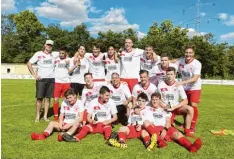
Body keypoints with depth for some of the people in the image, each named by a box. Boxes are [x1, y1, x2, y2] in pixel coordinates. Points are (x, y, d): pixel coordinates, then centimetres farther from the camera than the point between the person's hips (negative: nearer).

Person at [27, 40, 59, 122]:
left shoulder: (54, 54, 6)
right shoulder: (38, 54, 1)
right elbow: (29, 64, 1)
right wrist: (34, 74, -6)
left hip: (51, 79, 2)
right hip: (41, 79, -2)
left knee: (48, 98, 5)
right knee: (39, 98, 1)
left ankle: (45, 116, 14)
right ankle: (37, 116, 11)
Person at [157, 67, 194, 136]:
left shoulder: (178, 85, -9)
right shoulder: (161, 85, -8)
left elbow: (185, 101, -10)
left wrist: (173, 107, -19)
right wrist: (164, 106, -18)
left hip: (176, 107, 1)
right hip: (165, 108, -1)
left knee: (190, 109, -25)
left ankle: (187, 131, -14)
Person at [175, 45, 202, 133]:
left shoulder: (197, 64, -24)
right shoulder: (181, 61, -11)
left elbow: (195, 78, -33)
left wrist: (182, 82, -42)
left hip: (195, 88, -4)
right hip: (185, 88, 4)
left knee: (193, 106, -11)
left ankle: (193, 126, 5)